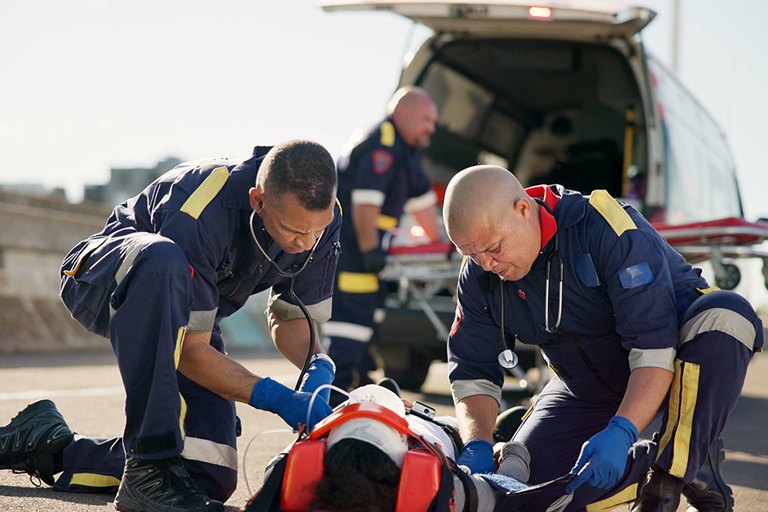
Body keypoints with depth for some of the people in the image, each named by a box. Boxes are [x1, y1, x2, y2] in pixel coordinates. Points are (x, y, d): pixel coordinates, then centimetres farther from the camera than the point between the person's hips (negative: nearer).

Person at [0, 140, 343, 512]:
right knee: (162, 261, -45)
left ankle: (51, 446, 12)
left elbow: (290, 319, -4)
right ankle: (151, 465, -42)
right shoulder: (200, 214, -37)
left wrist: (319, 366, -24)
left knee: (210, 478, -10)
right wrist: (276, 398, -40)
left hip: (181, 311, 6)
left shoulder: (322, 217, -18)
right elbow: (191, 350, -33)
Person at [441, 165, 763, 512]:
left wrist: (621, 432, -45)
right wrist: (476, 446, -23)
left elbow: (655, 346, -35)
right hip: (589, 390, 5)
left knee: (724, 314, -38)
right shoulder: (479, 276, -10)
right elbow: (472, 372, -4)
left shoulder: (607, 230, -30)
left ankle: (675, 470, -31)